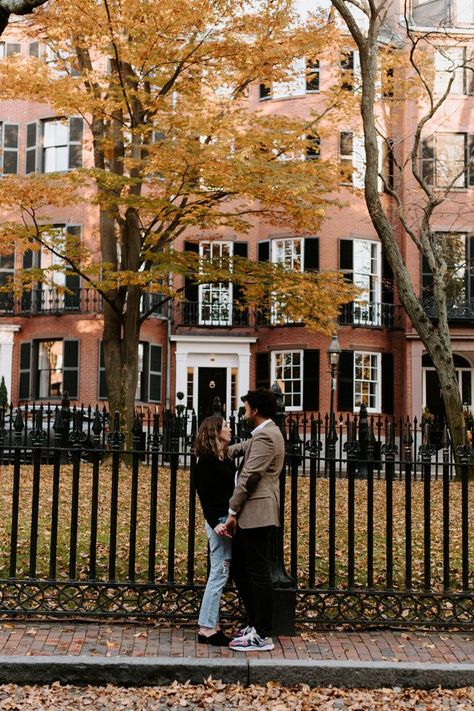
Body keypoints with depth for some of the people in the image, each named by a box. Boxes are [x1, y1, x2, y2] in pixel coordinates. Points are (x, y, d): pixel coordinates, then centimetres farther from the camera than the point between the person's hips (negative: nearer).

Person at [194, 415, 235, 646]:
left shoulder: (224, 458, 14)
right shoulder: (207, 459, -11)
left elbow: (230, 490, 12)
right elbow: (204, 495, -14)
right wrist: (216, 524, -20)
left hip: (228, 521, 9)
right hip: (219, 522, -9)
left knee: (219, 575, 12)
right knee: (218, 574, -4)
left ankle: (211, 626, 19)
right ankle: (207, 629, 3)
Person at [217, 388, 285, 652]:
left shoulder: (266, 436, -15)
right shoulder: (265, 433, 18)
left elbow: (249, 476, -18)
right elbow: (242, 448, 35)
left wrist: (232, 512, -15)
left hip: (257, 514, -10)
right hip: (251, 515, 10)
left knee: (258, 573, -4)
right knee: (240, 569, 16)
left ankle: (262, 636, 4)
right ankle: (255, 624, 24)